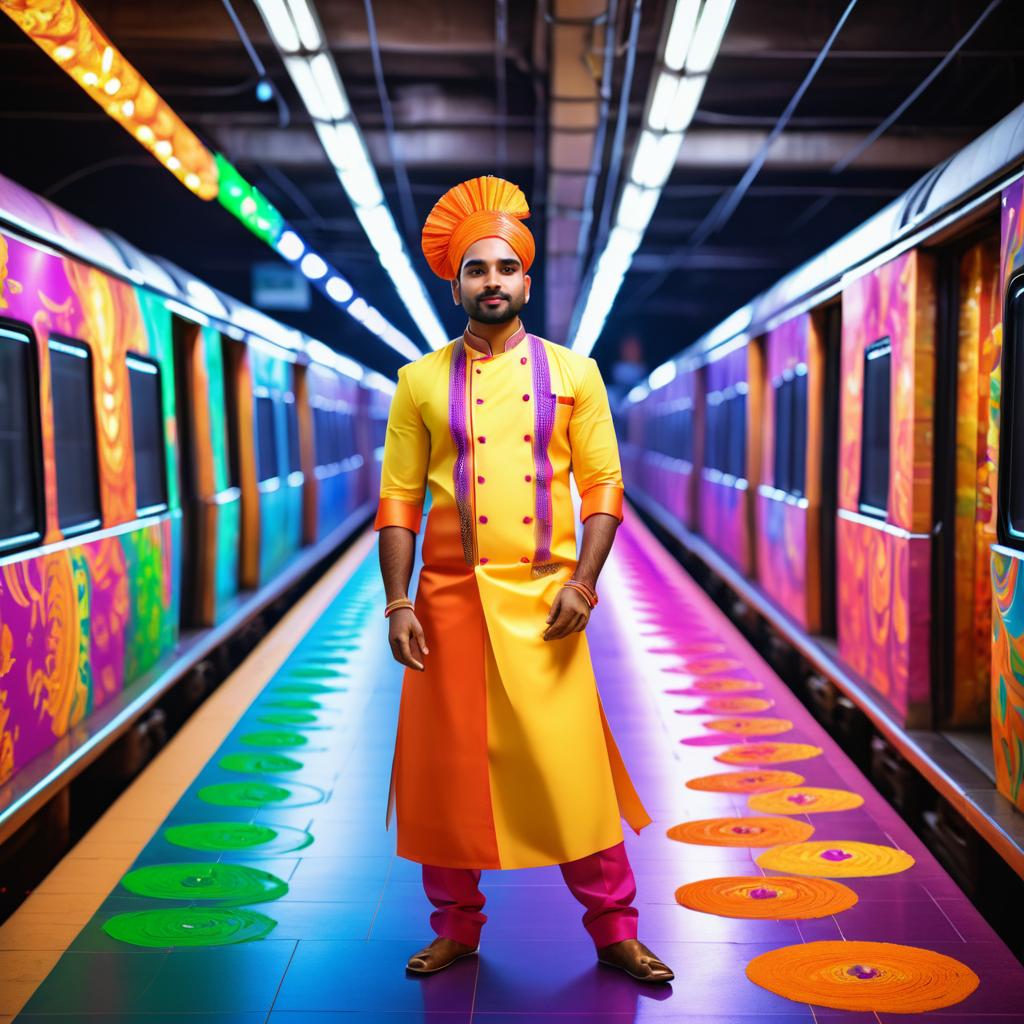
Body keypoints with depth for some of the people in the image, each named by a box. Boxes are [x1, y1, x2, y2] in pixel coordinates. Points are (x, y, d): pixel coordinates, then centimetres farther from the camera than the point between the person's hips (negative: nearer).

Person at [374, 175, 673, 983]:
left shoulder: (572, 372, 5)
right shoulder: (422, 381, 6)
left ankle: (615, 931, 17)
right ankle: (457, 927, 27)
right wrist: (397, 602, -4)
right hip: (448, 599, 1)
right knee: (447, 767, 8)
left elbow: (603, 487, 3)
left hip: (542, 600, -1)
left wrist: (582, 583, -9)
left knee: (573, 765, 0)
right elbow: (399, 500, 4)